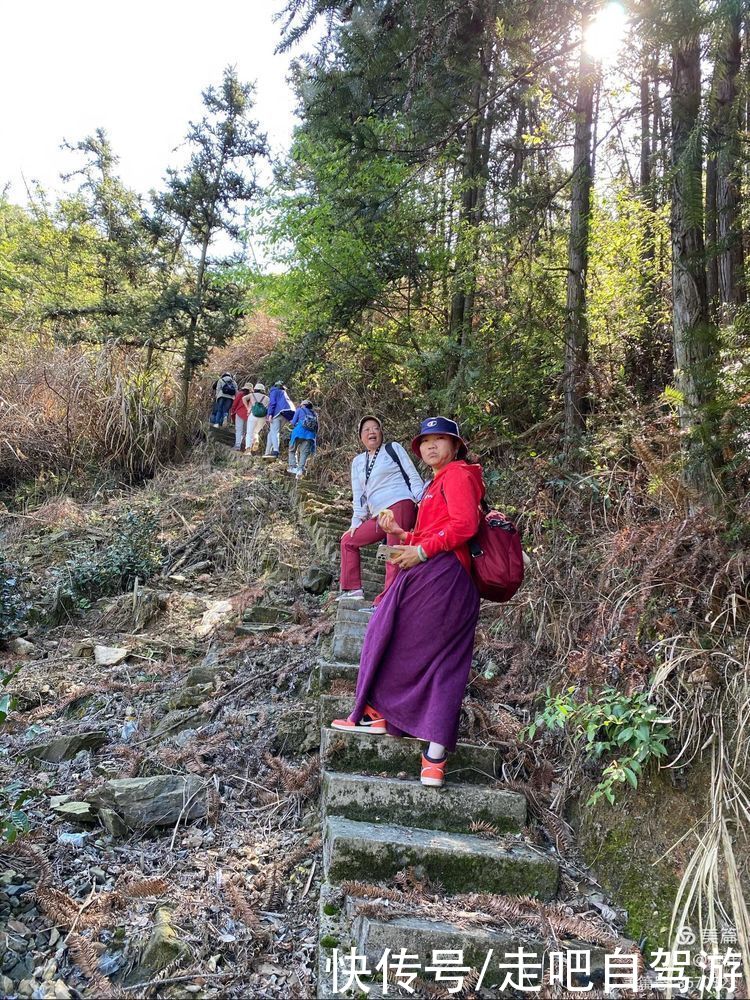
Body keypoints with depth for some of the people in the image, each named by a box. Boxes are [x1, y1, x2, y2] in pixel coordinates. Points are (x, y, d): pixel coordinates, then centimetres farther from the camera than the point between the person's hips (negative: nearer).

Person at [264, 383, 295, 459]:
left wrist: (270, 414, -12)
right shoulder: (284, 393, 32)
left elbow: (272, 402, -4)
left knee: (274, 432, -16)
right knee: (272, 432, 14)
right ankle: (268, 452, 12)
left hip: (278, 412, -7)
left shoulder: (274, 391, 11)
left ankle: (275, 451, -34)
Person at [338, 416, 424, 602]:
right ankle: (352, 589, 12)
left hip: (399, 504, -7)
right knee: (348, 540, 11)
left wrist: (421, 501, -9)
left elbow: (413, 475, 3)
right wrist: (356, 521, 12)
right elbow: (358, 496, 20)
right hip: (379, 516, 7)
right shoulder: (358, 462, 21)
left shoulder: (393, 448, 9)